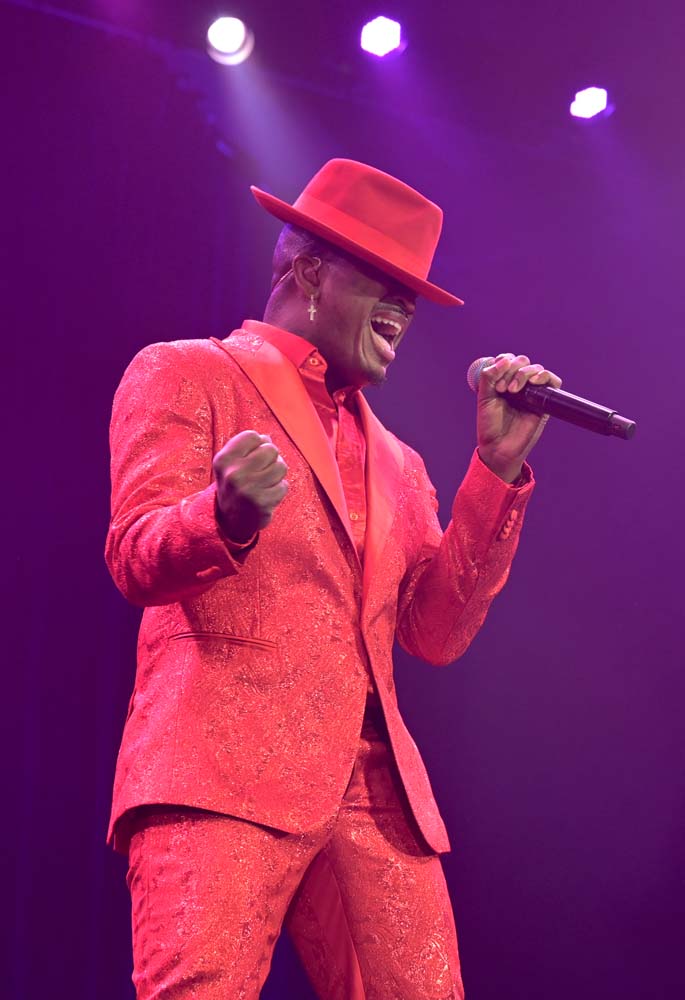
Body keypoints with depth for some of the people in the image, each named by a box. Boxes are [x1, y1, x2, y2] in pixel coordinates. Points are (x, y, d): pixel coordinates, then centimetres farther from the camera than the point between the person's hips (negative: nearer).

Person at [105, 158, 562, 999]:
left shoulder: (395, 460, 22)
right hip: (223, 771, -5)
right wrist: (227, 516, -28)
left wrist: (496, 467, 5)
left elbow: (436, 632, 12)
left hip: (377, 791, 5)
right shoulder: (184, 375, 7)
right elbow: (134, 563, -5)